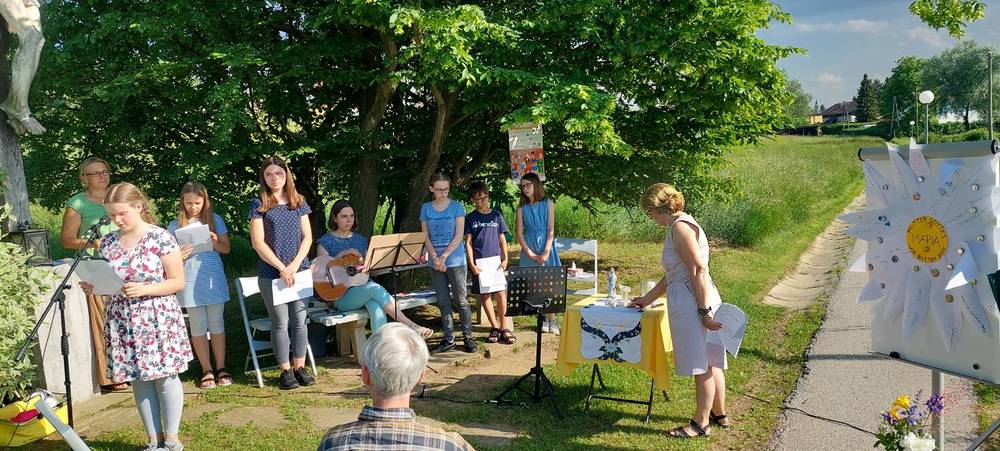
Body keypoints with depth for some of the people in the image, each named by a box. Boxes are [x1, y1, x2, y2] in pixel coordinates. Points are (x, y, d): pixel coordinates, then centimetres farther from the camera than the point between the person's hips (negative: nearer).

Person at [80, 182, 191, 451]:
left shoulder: (160, 238, -9)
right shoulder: (108, 243, 7)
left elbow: (178, 282, -7)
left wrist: (144, 290, -20)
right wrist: (93, 286, -5)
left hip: (157, 318, -5)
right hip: (122, 321, 5)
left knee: (164, 376, 0)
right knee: (139, 379, 9)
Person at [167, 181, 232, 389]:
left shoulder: (215, 220, 4)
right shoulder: (175, 225, 3)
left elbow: (226, 248, 6)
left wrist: (215, 242, -14)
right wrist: (178, 256, -17)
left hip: (213, 279, 0)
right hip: (190, 283, 0)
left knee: (217, 324, 7)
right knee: (198, 327, 6)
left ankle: (221, 368, 15)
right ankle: (206, 370, 14)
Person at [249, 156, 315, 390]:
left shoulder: (299, 203, 9)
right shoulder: (259, 205, 0)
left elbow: (307, 237, 6)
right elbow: (258, 242, -6)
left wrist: (294, 265, -8)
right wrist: (282, 268, -12)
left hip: (299, 271, 3)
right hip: (271, 272, -3)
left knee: (300, 320, 4)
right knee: (280, 323, 2)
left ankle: (300, 367, 15)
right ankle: (285, 371, 11)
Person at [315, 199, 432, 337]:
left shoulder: (361, 240, 18)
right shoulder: (326, 241, 5)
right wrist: (343, 253, -17)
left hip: (364, 287, 4)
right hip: (342, 295, -4)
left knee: (376, 306, -32)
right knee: (375, 289, -32)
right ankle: (411, 327, -31)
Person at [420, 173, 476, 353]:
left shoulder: (456, 207, -2)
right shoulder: (426, 208, 7)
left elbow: (459, 235, -7)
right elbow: (425, 236, 4)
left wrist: (444, 257, -15)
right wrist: (435, 258, -10)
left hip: (455, 260, -3)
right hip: (435, 262, 3)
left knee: (461, 300, 0)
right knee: (443, 302, 7)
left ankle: (468, 337, 9)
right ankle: (449, 339, 15)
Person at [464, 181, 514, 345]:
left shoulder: (496, 215, 9)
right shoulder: (470, 218, 4)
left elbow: (502, 239, 12)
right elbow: (468, 242, 1)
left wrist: (505, 259, 1)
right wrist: (471, 264, -7)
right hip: (479, 262, -1)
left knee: (500, 293, -6)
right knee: (484, 294, 3)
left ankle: (503, 327, 3)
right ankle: (495, 327, 12)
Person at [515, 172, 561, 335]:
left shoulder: (548, 204, 1)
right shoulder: (522, 208, 6)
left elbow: (551, 230, -3)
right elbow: (519, 233, 2)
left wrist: (546, 252, -12)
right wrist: (530, 253, -9)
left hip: (545, 247, -2)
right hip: (529, 249, 2)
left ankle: (552, 320, 2)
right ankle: (543, 319, 8)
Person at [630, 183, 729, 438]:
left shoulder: (680, 227, -13)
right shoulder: (682, 225, 18)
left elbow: (699, 270, -20)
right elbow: (673, 275, 25)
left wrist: (704, 311, -21)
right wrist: (646, 300, 31)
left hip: (691, 303, -10)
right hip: (701, 301, 10)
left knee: (702, 367, 1)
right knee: (711, 363, 19)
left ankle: (701, 424, 12)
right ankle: (719, 415, 31)